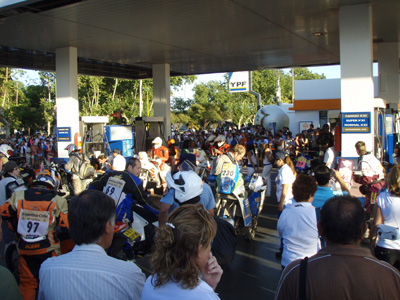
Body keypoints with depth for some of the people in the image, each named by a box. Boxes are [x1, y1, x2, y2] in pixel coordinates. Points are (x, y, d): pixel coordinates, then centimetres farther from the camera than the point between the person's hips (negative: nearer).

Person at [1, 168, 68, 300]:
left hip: (24, 249, 2)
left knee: (27, 283, 17)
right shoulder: (58, 201, -14)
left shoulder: (18, 196, -7)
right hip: (49, 250, -2)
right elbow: (67, 226, -12)